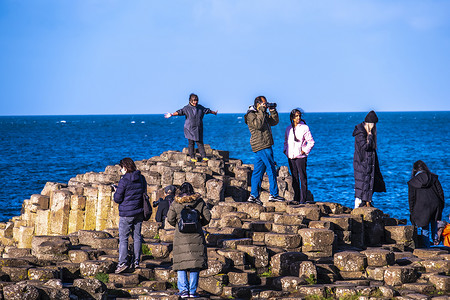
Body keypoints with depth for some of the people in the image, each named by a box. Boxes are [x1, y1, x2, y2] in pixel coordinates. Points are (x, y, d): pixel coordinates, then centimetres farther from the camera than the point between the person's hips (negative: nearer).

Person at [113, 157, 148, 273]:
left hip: (126, 213, -6)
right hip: (139, 213, 6)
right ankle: (136, 261, 14)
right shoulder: (142, 178, 6)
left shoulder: (124, 181, -15)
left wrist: (116, 191, 10)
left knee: (123, 238, -3)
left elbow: (117, 199, -12)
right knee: (137, 236, 12)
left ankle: (123, 262, -11)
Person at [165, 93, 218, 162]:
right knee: (191, 143, 0)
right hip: (190, 129, -3)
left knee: (200, 143, 1)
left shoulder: (200, 108, 9)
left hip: (199, 129, 3)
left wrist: (214, 113, 38)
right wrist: (172, 114, -30)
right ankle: (192, 157, 7)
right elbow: (179, 112, -15)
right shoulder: (186, 108, -3)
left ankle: (203, 157, 2)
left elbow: (207, 111, 24)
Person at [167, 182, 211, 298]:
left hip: (181, 236, -1)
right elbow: (207, 217, 2)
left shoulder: (176, 203, 0)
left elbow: (170, 219, 0)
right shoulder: (199, 202, 2)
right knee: (195, 263, 6)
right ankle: (193, 291, 4)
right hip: (196, 236, 1)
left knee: (181, 263, 6)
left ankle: (183, 290, -2)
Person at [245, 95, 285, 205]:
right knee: (271, 170, -8)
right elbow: (258, 125, -23)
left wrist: (273, 111, 9)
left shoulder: (263, 115, 20)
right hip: (262, 147, -10)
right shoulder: (251, 115, -8)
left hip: (265, 146, 10)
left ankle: (254, 195, 8)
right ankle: (273, 194, -5)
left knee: (258, 171, 7)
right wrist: (261, 111, -18)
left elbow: (274, 122, 21)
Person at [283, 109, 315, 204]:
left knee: (303, 178, -5)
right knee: (294, 178, 10)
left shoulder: (304, 128, -2)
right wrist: (285, 150, 11)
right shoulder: (288, 128, 11)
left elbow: (311, 142, -1)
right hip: (290, 157, 5)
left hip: (300, 156, -5)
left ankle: (303, 199, -4)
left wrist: (304, 151, -9)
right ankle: (296, 198, 15)